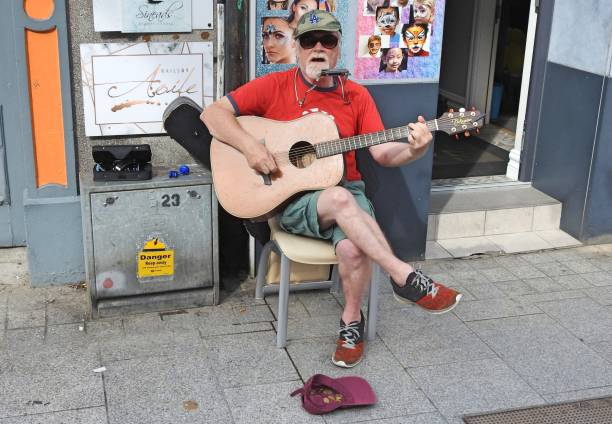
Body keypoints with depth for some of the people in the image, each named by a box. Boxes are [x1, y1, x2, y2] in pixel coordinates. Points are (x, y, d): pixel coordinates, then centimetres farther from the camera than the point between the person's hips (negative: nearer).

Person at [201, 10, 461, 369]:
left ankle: (352, 319, -1)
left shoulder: (356, 95, 8)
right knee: (340, 199, -36)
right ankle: (405, 277, -26)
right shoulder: (275, 86, 1)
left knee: (353, 248, -30)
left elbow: (383, 153, 4)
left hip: (346, 190, 2)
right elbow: (213, 113, -4)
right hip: (291, 199, -2)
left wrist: (415, 149, -18)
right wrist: (249, 145, -20)